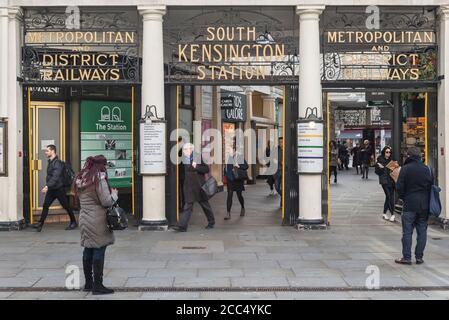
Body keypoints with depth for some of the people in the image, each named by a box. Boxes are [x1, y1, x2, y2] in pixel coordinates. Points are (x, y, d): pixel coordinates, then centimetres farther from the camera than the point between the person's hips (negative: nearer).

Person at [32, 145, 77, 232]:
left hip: (59, 189, -8)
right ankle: (40, 223, -3)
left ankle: (73, 222, 18)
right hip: (51, 189, 8)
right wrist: (47, 186, 15)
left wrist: (47, 186, -35)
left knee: (66, 206, 5)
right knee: (45, 206, -2)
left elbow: (55, 177, -28)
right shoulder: (50, 162, 11)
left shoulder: (57, 163, -18)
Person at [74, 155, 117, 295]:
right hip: (97, 220, -8)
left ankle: (88, 283, 22)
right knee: (99, 250, -4)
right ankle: (97, 285, -2)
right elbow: (106, 201, -17)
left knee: (88, 250, 14)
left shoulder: (80, 179, 11)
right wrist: (114, 194, 2)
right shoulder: (99, 179, -14)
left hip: (84, 219, 8)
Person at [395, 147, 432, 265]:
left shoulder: (405, 169, -8)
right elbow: (431, 185, 7)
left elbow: (399, 187, -9)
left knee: (407, 232, 2)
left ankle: (406, 257, 1)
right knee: (422, 231, 8)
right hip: (424, 205, 3)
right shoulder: (426, 169, 2)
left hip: (410, 204, -3)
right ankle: (419, 257, 10)